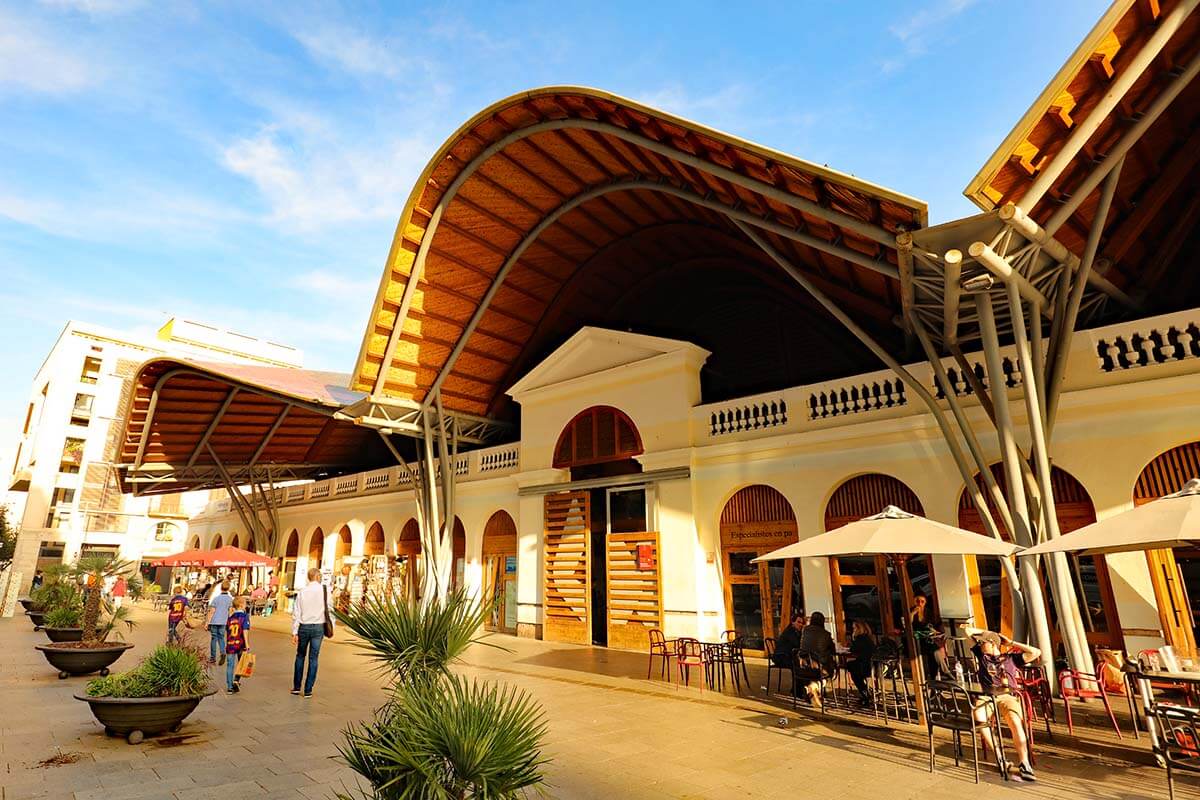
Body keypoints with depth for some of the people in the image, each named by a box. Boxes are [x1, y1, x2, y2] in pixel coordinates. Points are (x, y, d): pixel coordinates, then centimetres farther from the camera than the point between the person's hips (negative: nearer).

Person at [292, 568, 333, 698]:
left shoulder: (302, 592, -3)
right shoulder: (325, 591, -6)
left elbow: (296, 613, -3)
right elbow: (329, 610, -5)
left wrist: (294, 632, 1)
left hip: (304, 627, 1)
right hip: (319, 627, -1)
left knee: (300, 656, 18)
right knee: (313, 658, 6)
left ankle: (296, 687, 23)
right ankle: (308, 690, 10)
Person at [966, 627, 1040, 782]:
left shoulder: (1011, 658, 21)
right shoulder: (981, 654, 25)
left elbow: (1036, 653, 11)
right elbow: (967, 631, 26)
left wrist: (1011, 643, 16)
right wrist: (986, 631, 32)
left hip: (1007, 697, -1)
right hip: (987, 697, 1)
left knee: (1015, 722, -33)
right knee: (978, 716, -33)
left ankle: (1024, 764, -33)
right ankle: (999, 757, -23)